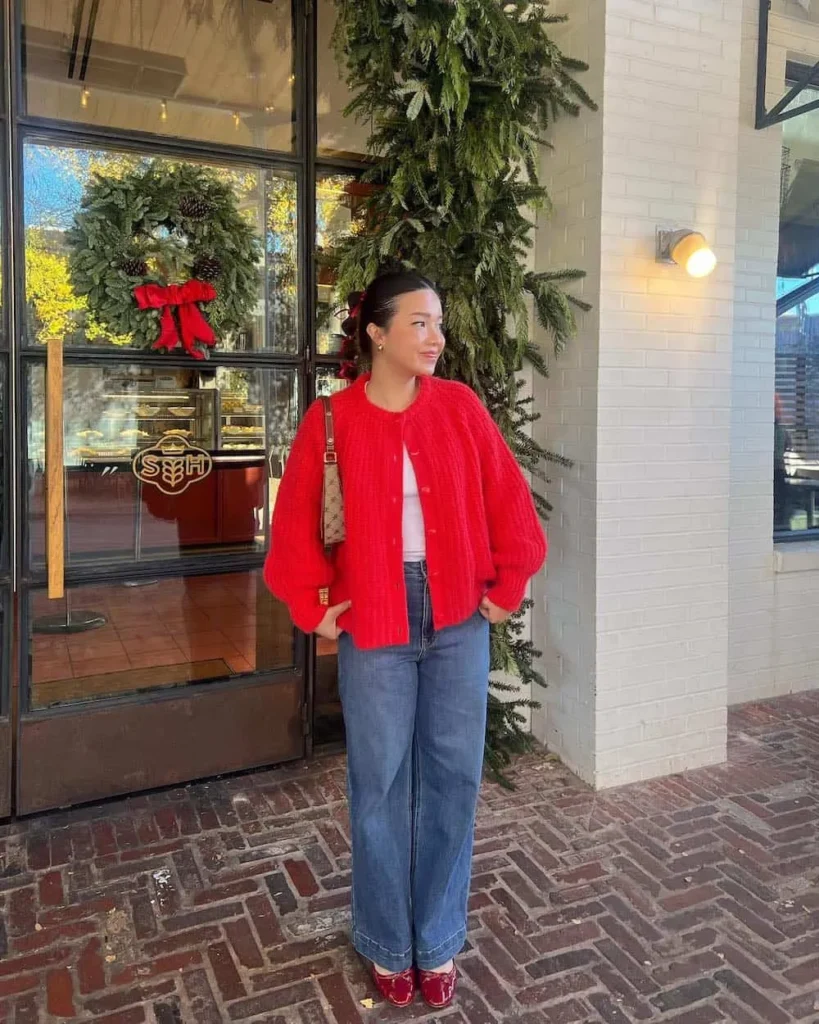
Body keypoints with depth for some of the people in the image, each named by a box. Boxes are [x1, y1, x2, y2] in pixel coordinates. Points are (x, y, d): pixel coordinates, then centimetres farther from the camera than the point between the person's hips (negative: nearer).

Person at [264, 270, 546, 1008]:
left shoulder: (461, 407, 0)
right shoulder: (330, 421, -5)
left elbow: (511, 505, 2)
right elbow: (296, 525, 0)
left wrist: (506, 590, 1)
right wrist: (313, 608, -3)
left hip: (458, 620, 2)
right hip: (374, 624, -1)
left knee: (452, 777, 9)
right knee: (380, 784, 9)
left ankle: (439, 942, 28)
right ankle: (387, 945, 29)